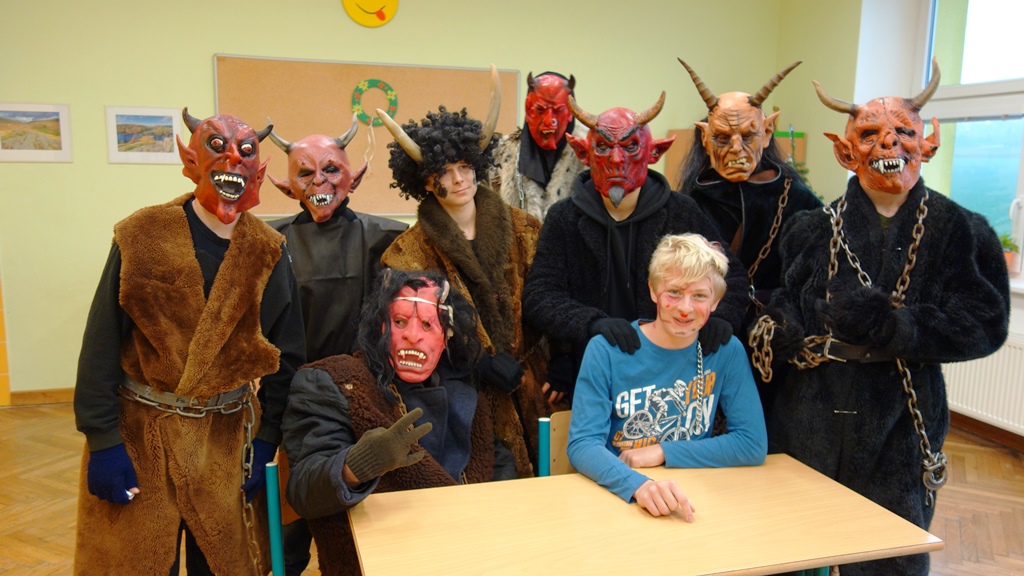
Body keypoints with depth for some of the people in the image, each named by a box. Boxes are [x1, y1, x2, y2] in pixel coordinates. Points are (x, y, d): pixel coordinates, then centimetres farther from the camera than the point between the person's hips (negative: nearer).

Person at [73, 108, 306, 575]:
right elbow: (101, 346, -6)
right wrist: (102, 441, -9)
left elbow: (285, 358, 2)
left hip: (228, 434, 2)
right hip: (140, 432, -1)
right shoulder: (141, 237, -7)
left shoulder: (267, 252, -1)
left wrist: (265, 444, 0)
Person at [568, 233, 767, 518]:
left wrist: (663, 452, -9)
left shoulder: (727, 352, -1)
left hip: (690, 508, 1)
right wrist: (637, 484, -31)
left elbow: (753, 444, -1)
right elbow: (582, 444, -13)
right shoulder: (605, 350, -7)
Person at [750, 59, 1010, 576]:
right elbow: (778, 322, -2)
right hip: (811, 432, 1)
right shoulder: (814, 230, 2)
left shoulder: (961, 232, 1)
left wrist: (895, 327, -21)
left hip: (901, 436, 0)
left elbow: (985, 324, -8)